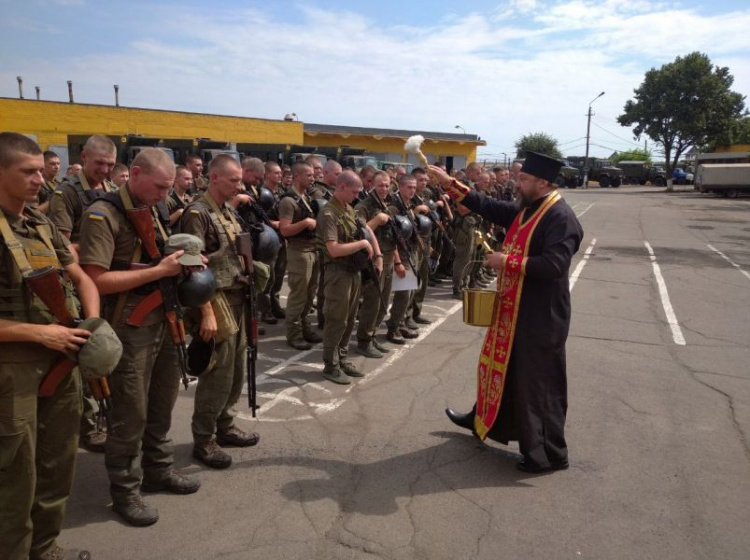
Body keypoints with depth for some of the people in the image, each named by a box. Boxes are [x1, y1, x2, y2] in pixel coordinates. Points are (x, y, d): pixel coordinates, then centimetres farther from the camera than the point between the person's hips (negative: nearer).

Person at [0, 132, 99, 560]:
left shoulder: (44, 224, 7)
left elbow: (82, 280, 14)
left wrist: (93, 327, -2)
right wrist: (40, 333, -18)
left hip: (62, 362, 7)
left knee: (59, 465, 18)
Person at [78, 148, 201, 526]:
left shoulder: (156, 211, 10)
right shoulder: (103, 215, -15)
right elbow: (96, 281, -23)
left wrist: (181, 263, 0)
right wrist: (160, 271, -23)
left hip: (164, 322, 8)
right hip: (129, 330, -8)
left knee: (162, 405, 19)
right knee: (130, 414, 5)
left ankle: (159, 470, 37)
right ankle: (124, 491, 23)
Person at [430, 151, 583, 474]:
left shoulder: (560, 217, -20)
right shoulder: (527, 210, 8)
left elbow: (555, 264, -31)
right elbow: (489, 207, 16)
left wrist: (508, 261, -22)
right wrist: (450, 185, 13)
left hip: (540, 316, -9)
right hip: (514, 309, 10)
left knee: (537, 381, 1)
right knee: (502, 367, 23)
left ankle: (550, 453, 18)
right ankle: (486, 420, 43)